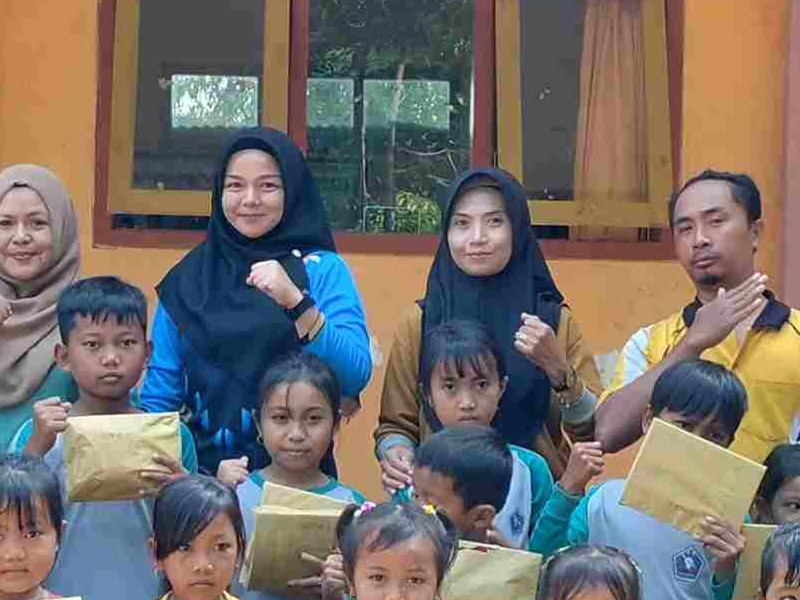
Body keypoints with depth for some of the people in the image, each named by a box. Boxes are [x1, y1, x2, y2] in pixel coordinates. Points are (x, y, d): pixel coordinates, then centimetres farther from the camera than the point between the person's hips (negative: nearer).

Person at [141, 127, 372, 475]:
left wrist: (296, 302, -16)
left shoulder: (323, 270, 5)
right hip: (200, 473, 2)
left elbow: (355, 377, -8)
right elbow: (160, 392, 12)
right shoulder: (189, 277, 12)